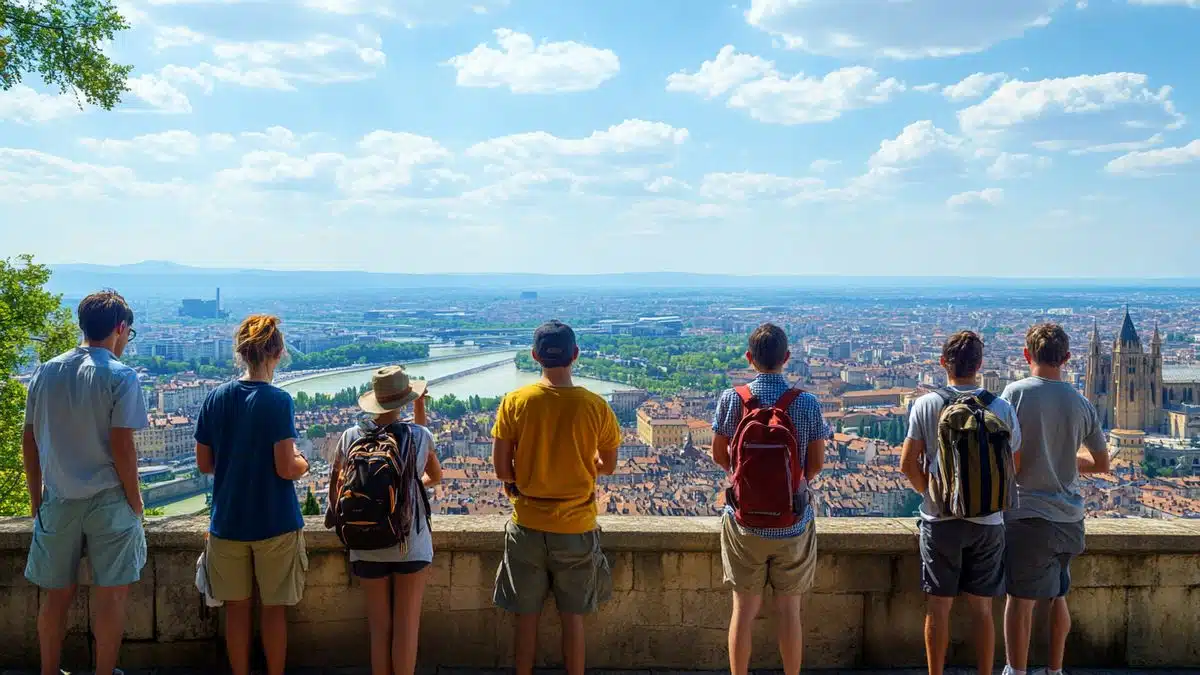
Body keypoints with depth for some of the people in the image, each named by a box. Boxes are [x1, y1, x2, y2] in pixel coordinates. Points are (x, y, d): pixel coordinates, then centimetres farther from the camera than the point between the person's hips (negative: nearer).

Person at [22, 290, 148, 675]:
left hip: (57, 502, 5)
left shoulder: (46, 372, 4)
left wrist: (36, 498, 16)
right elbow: (121, 446, -15)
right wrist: (135, 500, -4)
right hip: (108, 500, -5)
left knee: (56, 596, 15)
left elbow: (29, 442, 7)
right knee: (110, 596, 6)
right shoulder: (120, 377, -12)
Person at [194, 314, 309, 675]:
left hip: (228, 521, 4)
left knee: (236, 605, 14)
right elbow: (286, 469, -17)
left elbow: (204, 463, 4)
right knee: (273, 607, 10)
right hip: (274, 523, -3)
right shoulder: (277, 400, -15)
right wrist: (303, 462, 3)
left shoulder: (216, 397, -1)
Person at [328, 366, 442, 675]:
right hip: (411, 545, -2)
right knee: (407, 627, 8)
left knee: (380, 628, 12)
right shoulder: (419, 435, -6)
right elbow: (436, 476, 13)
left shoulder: (351, 437, -4)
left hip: (368, 546, 2)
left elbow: (335, 490, 4)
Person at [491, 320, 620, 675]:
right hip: (577, 527, 0)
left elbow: (502, 469, -9)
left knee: (527, 616, 14)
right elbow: (608, 465, 1)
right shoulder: (595, 406, -11)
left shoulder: (514, 403, -11)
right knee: (573, 617, 13)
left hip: (528, 526, 0)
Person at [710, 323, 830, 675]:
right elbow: (816, 463, -3)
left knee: (744, 608, 10)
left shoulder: (731, 399, -9)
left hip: (744, 520, 0)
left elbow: (719, 455, 0)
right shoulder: (808, 404, -9)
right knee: (789, 609, 12)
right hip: (793, 522, 0)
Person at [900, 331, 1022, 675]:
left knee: (939, 607, 8)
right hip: (988, 521, 1)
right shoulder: (1001, 408, -4)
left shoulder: (926, 405, -8)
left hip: (940, 519, -1)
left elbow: (908, 464, -8)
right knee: (982, 607, 10)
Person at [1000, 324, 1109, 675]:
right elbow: (1101, 464, 12)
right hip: (1070, 516, 5)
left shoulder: (1016, 393, -12)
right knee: (1057, 596, 18)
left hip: (1028, 514, -5)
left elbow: (1010, 459, -15)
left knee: (1021, 599, 1)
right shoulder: (1082, 404, 2)